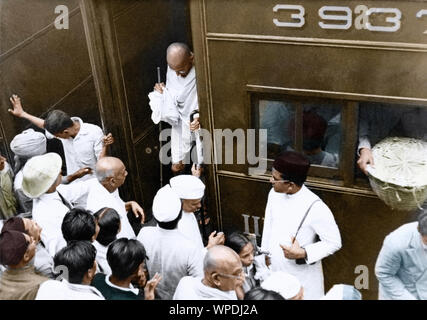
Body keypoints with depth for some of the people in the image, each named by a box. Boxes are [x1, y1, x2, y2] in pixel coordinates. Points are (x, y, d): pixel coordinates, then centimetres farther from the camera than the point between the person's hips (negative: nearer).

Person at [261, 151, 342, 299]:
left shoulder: (315, 208, -27)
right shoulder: (274, 194, -8)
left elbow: (334, 242, -17)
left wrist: (303, 253, -26)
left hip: (302, 277, -5)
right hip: (274, 271, 5)